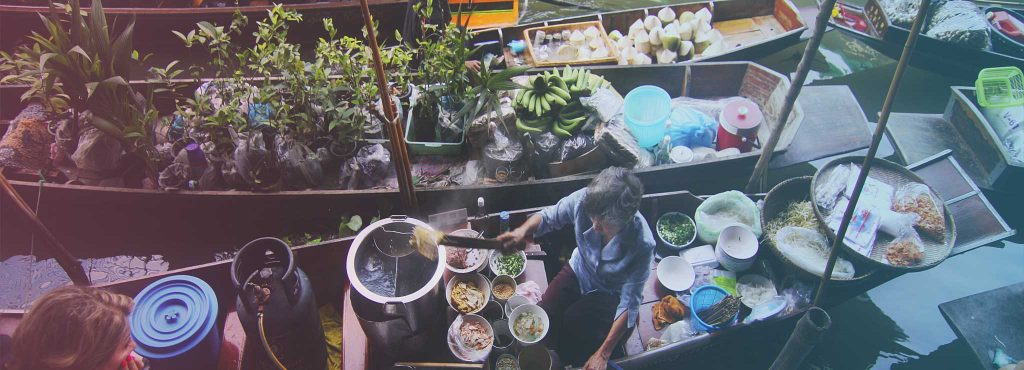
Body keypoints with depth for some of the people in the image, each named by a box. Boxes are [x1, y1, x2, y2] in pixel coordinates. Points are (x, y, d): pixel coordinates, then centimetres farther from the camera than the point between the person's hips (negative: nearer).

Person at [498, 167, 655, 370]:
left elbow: (629, 304, -27)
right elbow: (548, 217, -12)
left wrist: (604, 353, -27)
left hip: (609, 293, -3)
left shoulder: (642, 245, -37)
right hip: (578, 271, 3)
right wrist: (523, 230, -35)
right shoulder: (585, 200, -31)